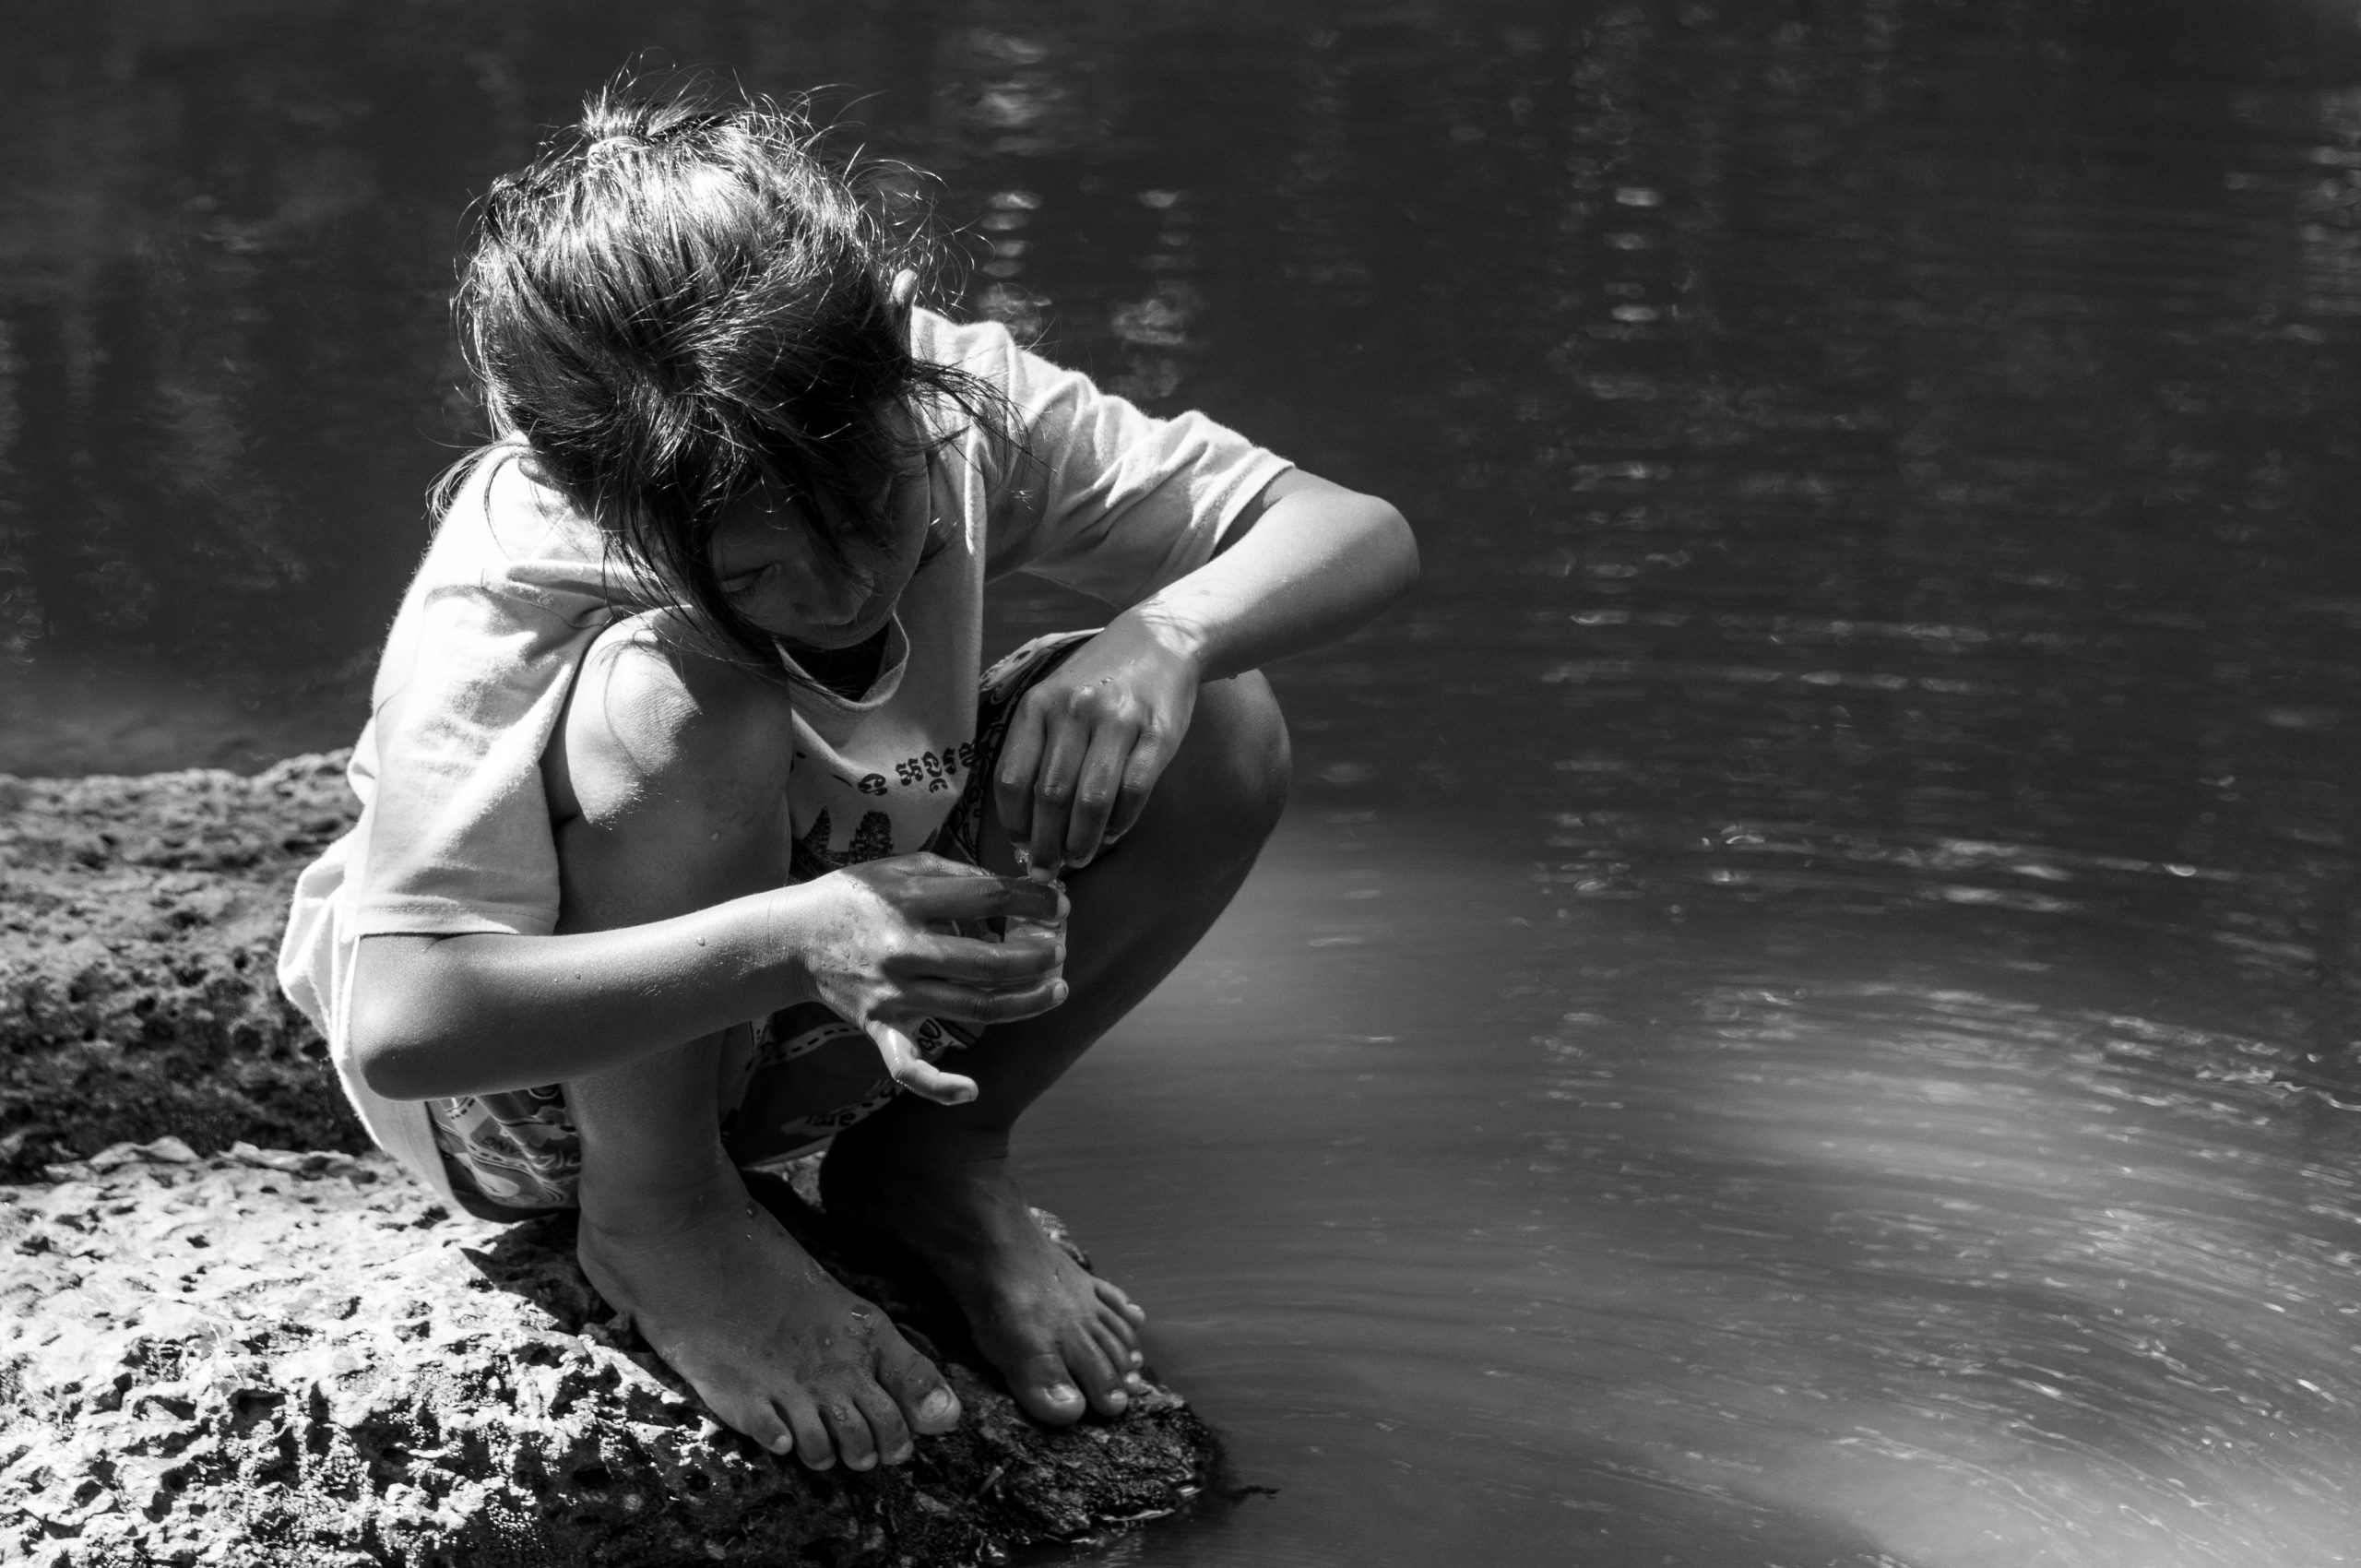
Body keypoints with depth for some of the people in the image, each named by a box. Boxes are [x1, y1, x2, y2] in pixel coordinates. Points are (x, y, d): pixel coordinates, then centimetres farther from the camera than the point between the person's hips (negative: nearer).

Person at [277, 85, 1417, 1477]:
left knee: (1220, 738, -18)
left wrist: (1161, 635, -37)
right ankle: (658, 1213, -12)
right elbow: (398, 1027, -42)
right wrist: (789, 938, -52)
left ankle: (936, 1160, 4)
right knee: (679, 702, -37)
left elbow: (1357, 532, -15)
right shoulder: (504, 601, -33)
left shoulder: (949, 407, -19)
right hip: (530, 1059, -5)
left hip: (803, 1030, 5)